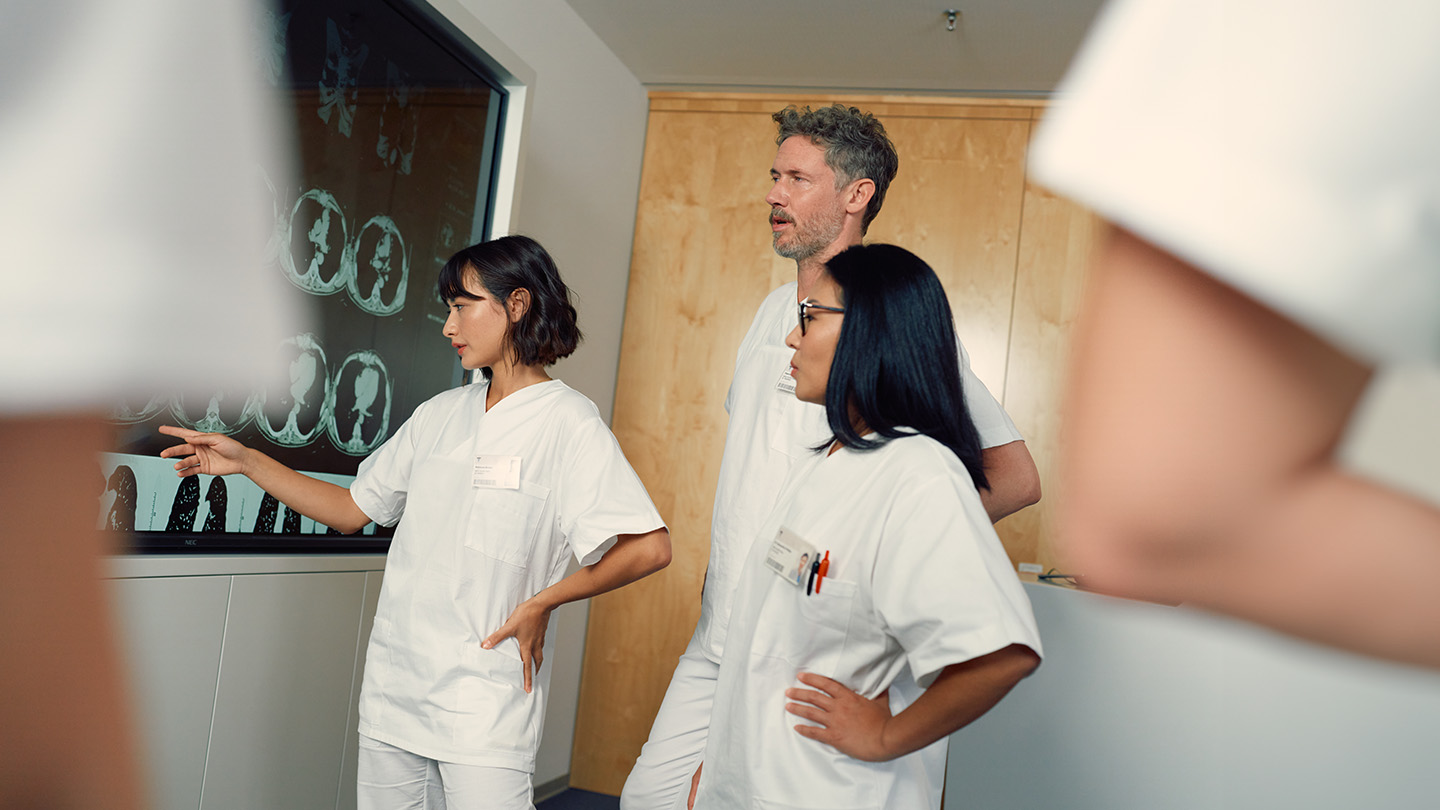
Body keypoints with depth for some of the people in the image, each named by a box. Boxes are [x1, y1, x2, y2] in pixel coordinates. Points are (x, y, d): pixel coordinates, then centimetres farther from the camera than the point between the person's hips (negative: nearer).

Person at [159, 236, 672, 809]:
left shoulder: (568, 423, -9)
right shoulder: (439, 415, 11)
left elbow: (649, 547, -17)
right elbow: (353, 510, 17)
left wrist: (544, 601, -13)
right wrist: (247, 461, 12)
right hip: (393, 690, 6)